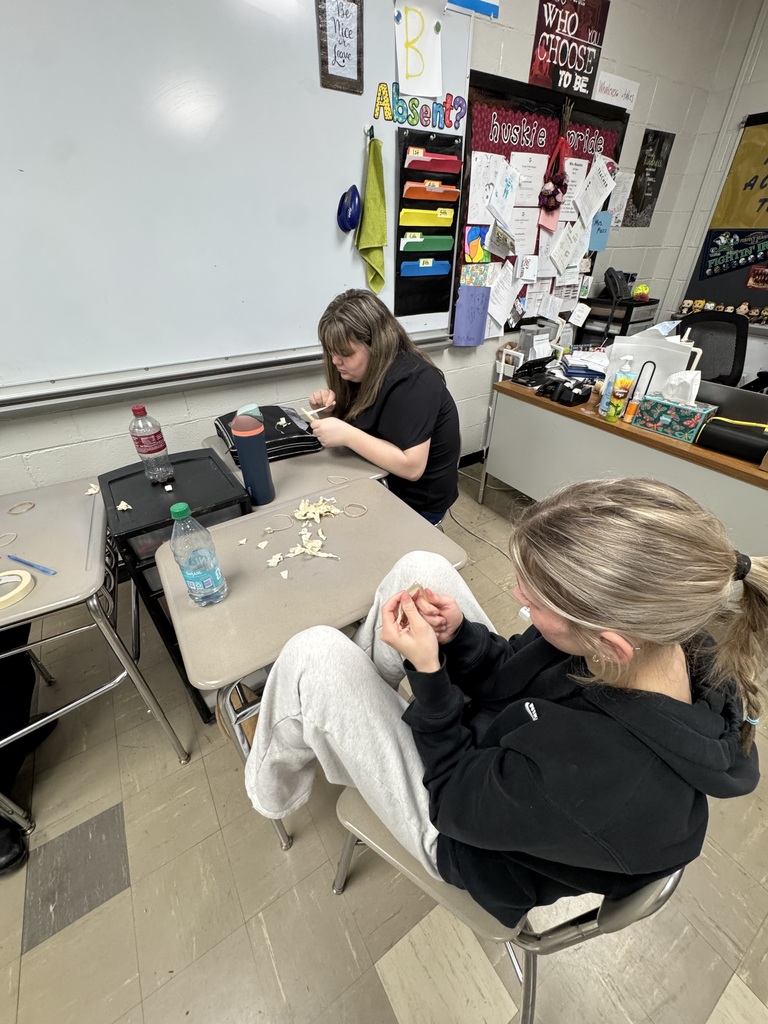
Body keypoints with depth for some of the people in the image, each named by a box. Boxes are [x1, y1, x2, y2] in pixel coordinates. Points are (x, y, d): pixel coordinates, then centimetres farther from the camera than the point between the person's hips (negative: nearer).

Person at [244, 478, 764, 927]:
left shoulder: (588, 781, -43)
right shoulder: (661, 625, -22)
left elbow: (459, 802, -22)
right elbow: (514, 675, -7)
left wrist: (429, 671, -24)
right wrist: (461, 637, -23)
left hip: (463, 833, -5)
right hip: (498, 755, 6)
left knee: (314, 657, -15)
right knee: (421, 566, -5)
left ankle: (275, 791, 23)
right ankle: (348, 703, 23)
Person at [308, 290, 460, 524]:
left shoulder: (410, 383, -26)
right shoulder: (371, 369, 1)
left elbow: (412, 467, -31)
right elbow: (360, 417, 13)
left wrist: (346, 435, -31)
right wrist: (332, 404, -8)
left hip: (416, 501, -8)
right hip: (382, 482, 8)